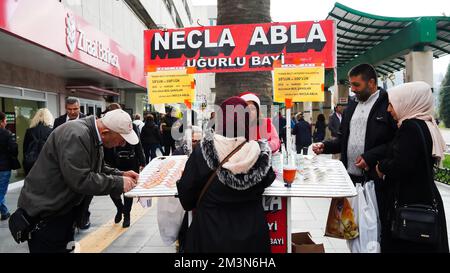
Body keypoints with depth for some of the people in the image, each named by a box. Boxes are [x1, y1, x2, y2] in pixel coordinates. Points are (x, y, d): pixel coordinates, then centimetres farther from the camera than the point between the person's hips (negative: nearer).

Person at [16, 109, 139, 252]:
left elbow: (98, 168, 12)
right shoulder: (75, 135, -28)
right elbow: (80, 180, -31)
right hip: (44, 212, -9)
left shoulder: (94, 135, 1)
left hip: (65, 207, 9)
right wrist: (119, 183, -25)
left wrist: (121, 175, -3)